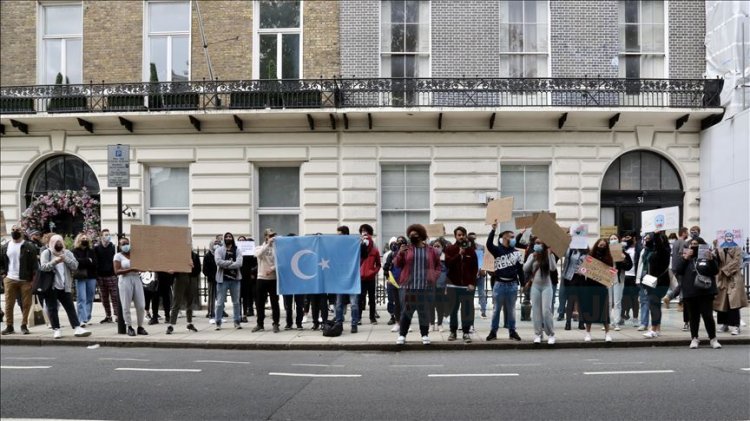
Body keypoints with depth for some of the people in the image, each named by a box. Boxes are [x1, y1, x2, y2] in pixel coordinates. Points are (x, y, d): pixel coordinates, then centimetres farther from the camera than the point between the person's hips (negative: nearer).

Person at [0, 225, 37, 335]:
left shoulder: (29, 246, -3)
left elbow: (34, 263, -5)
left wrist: (32, 277, -10)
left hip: (25, 280, -3)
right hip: (9, 280, 3)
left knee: (26, 304, 1)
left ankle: (24, 325, 11)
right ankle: (9, 326, 13)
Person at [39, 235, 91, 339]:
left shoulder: (67, 253, 10)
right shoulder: (46, 253, 1)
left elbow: (75, 265, -1)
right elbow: (43, 267, -13)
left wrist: (65, 259, -16)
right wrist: (54, 262, -29)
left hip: (64, 286, 3)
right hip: (50, 286, -3)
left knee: (70, 307, 0)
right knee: (52, 308, 0)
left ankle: (77, 328, -2)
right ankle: (56, 329, 6)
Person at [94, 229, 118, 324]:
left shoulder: (113, 247, 3)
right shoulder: (96, 248, 6)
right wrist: (96, 276, -3)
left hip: (112, 276, -2)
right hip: (101, 276, 2)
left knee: (115, 297, -6)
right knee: (104, 298, 8)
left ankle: (118, 315, -6)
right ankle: (108, 316, 15)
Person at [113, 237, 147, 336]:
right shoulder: (118, 256, 2)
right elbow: (117, 271, -9)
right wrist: (131, 269, -20)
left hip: (136, 279, 3)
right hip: (125, 281, -3)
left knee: (141, 305, -1)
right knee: (126, 306, -2)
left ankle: (140, 327, 10)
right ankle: (129, 328, 9)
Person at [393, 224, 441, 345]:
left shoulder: (431, 251, 8)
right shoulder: (406, 249, 6)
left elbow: (438, 266, 15)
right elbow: (397, 265, 6)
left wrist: (434, 276, -2)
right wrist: (400, 254, -12)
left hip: (426, 286, 1)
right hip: (409, 286, 0)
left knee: (425, 311, 6)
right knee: (407, 311, 2)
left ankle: (425, 335, 17)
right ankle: (402, 335, 9)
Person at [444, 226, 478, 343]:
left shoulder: (471, 250, 6)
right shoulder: (450, 249, 4)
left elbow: (475, 268, 3)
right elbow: (448, 263, -10)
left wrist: (472, 283, -7)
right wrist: (459, 254, -20)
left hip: (467, 285, 0)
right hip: (453, 285, 0)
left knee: (467, 310, -1)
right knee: (453, 309, 5)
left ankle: (466, 332, 7)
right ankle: (453, 331, 16)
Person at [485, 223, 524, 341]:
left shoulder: (517, 253, 6)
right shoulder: (497, 250, -1)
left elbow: (520, 270, 9)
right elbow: (489, 245, -22)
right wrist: (493, 230, -31)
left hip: (512, 285, 2)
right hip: (499, 284, -2)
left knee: (511, 310, 10)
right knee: (497, 309, 6)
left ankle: (512, 331, 20)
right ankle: (493, 331, 13)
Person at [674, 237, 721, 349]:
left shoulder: (708, 256, 5)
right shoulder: (685, 258, 10)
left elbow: (715, 271, -1)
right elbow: (678, 271, -2)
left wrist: (711, 260, -15)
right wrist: (685, 258, -10)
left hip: (706, 292, -1)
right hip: (690, 292, 2)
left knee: (708, 315, -4)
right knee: (693, 316, 7)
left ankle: (713, 339, 9)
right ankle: (694, 338, 15)